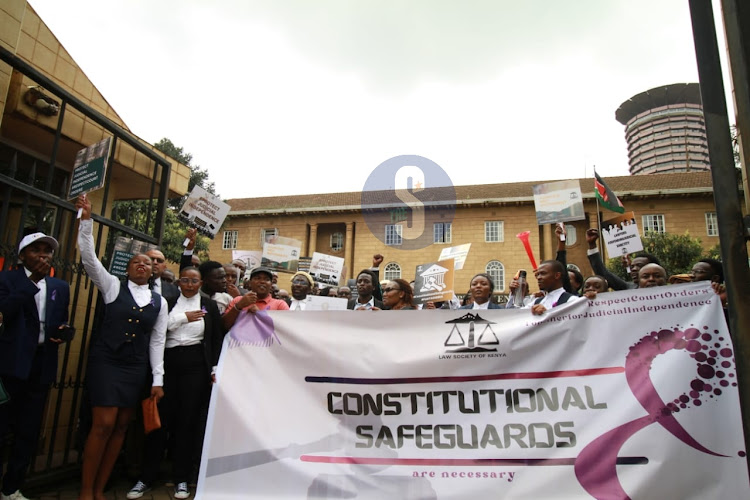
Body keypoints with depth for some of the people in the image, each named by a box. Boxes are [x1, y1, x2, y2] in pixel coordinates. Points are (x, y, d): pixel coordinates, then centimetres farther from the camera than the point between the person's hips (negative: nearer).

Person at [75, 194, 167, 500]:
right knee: (103, 424, -8)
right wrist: (87, 219, -18)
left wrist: (157, 379, 3)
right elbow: (89, 257, -9)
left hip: (135, 369, 3)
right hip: (105, 362, -3)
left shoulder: (159, 302, 7)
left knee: (121, 427, 7)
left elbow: (157, 341, 8)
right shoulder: (113, 286, 2)